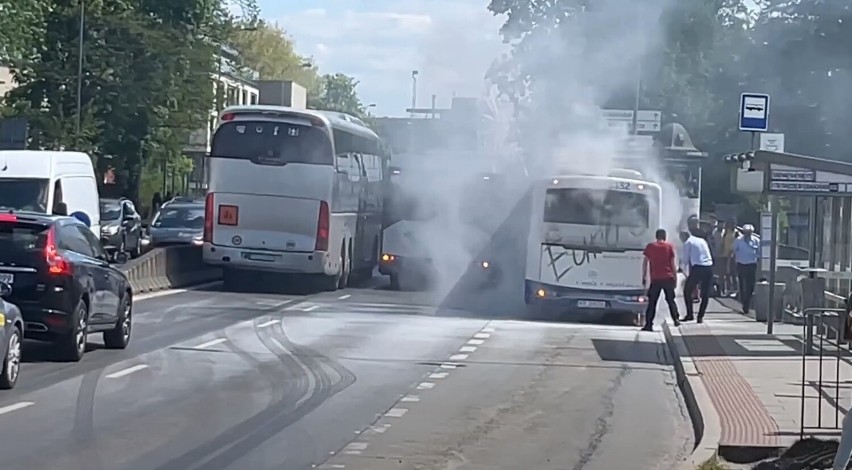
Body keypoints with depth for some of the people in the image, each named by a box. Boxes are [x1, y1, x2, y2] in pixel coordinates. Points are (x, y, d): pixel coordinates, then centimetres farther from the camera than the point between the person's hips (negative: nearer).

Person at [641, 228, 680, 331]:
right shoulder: (669, 246, 2)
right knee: (670, 300, 17)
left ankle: (649, 324, -6)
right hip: (668, 278, 1)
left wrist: (644, 277, 8)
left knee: (652, 302, 1)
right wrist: (675, 278, 7)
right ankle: (676, 320, 14)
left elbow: (645, 262, 3)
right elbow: (673, 263, 1)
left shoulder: (650, 246, 4)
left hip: (655, 279, -1)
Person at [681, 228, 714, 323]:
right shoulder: (702, 241, 21)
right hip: (709, 267, 5)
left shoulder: (687, 243, 4)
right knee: (705, 294, 11)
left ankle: (689, 315, 8)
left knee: (687, 291, 12)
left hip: (697, 268, -5)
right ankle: (700, 317, 7)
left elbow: (686, 260, 6)